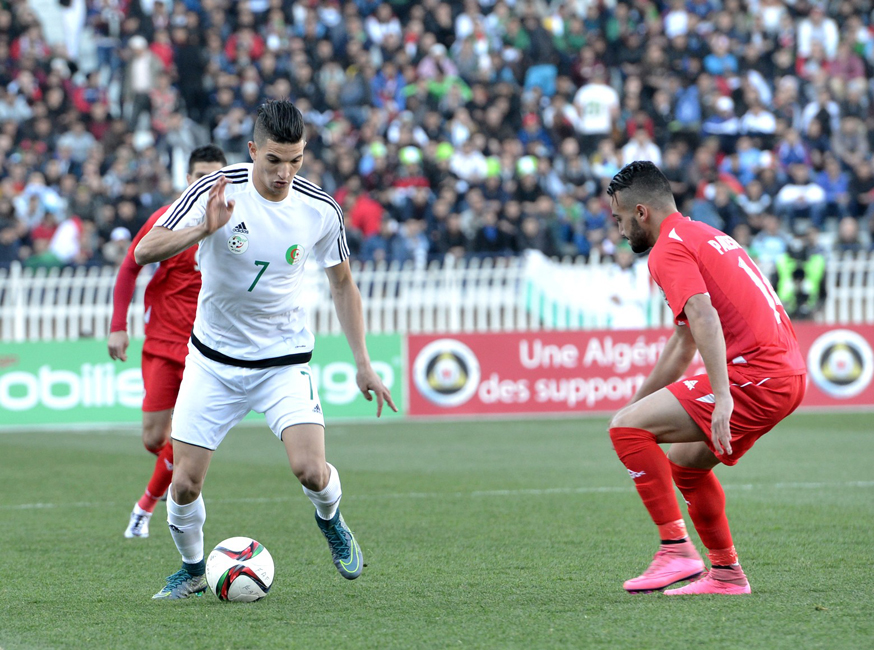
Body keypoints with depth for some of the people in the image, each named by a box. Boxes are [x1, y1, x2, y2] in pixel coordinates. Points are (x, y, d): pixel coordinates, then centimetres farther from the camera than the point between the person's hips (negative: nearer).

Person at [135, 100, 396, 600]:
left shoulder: (321, 210, -9)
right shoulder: (217, 191, -16)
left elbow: (343, 283, 7)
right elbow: (145, 252, -20)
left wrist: (363, 363, 5)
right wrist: (203, 229, -37)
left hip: (284, 360, 0)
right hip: (214, 360, 0)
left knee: (310, 470, -19)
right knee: (184, 485, -4)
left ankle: (331, 521, 17)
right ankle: (193, 570, 26)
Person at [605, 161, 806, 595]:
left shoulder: (668, 249, -6)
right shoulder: (703, 235, 26)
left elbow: (704, 317, -23)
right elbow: (683, 345, 32)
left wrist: (723, 398, -31)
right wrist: (636, 402, 35)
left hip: (755, 377, -10)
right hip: (788, 372, 10)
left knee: (627, 428, -10)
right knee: (684, 462, 24)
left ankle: (677, 550, -13)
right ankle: (726, 574, 25)